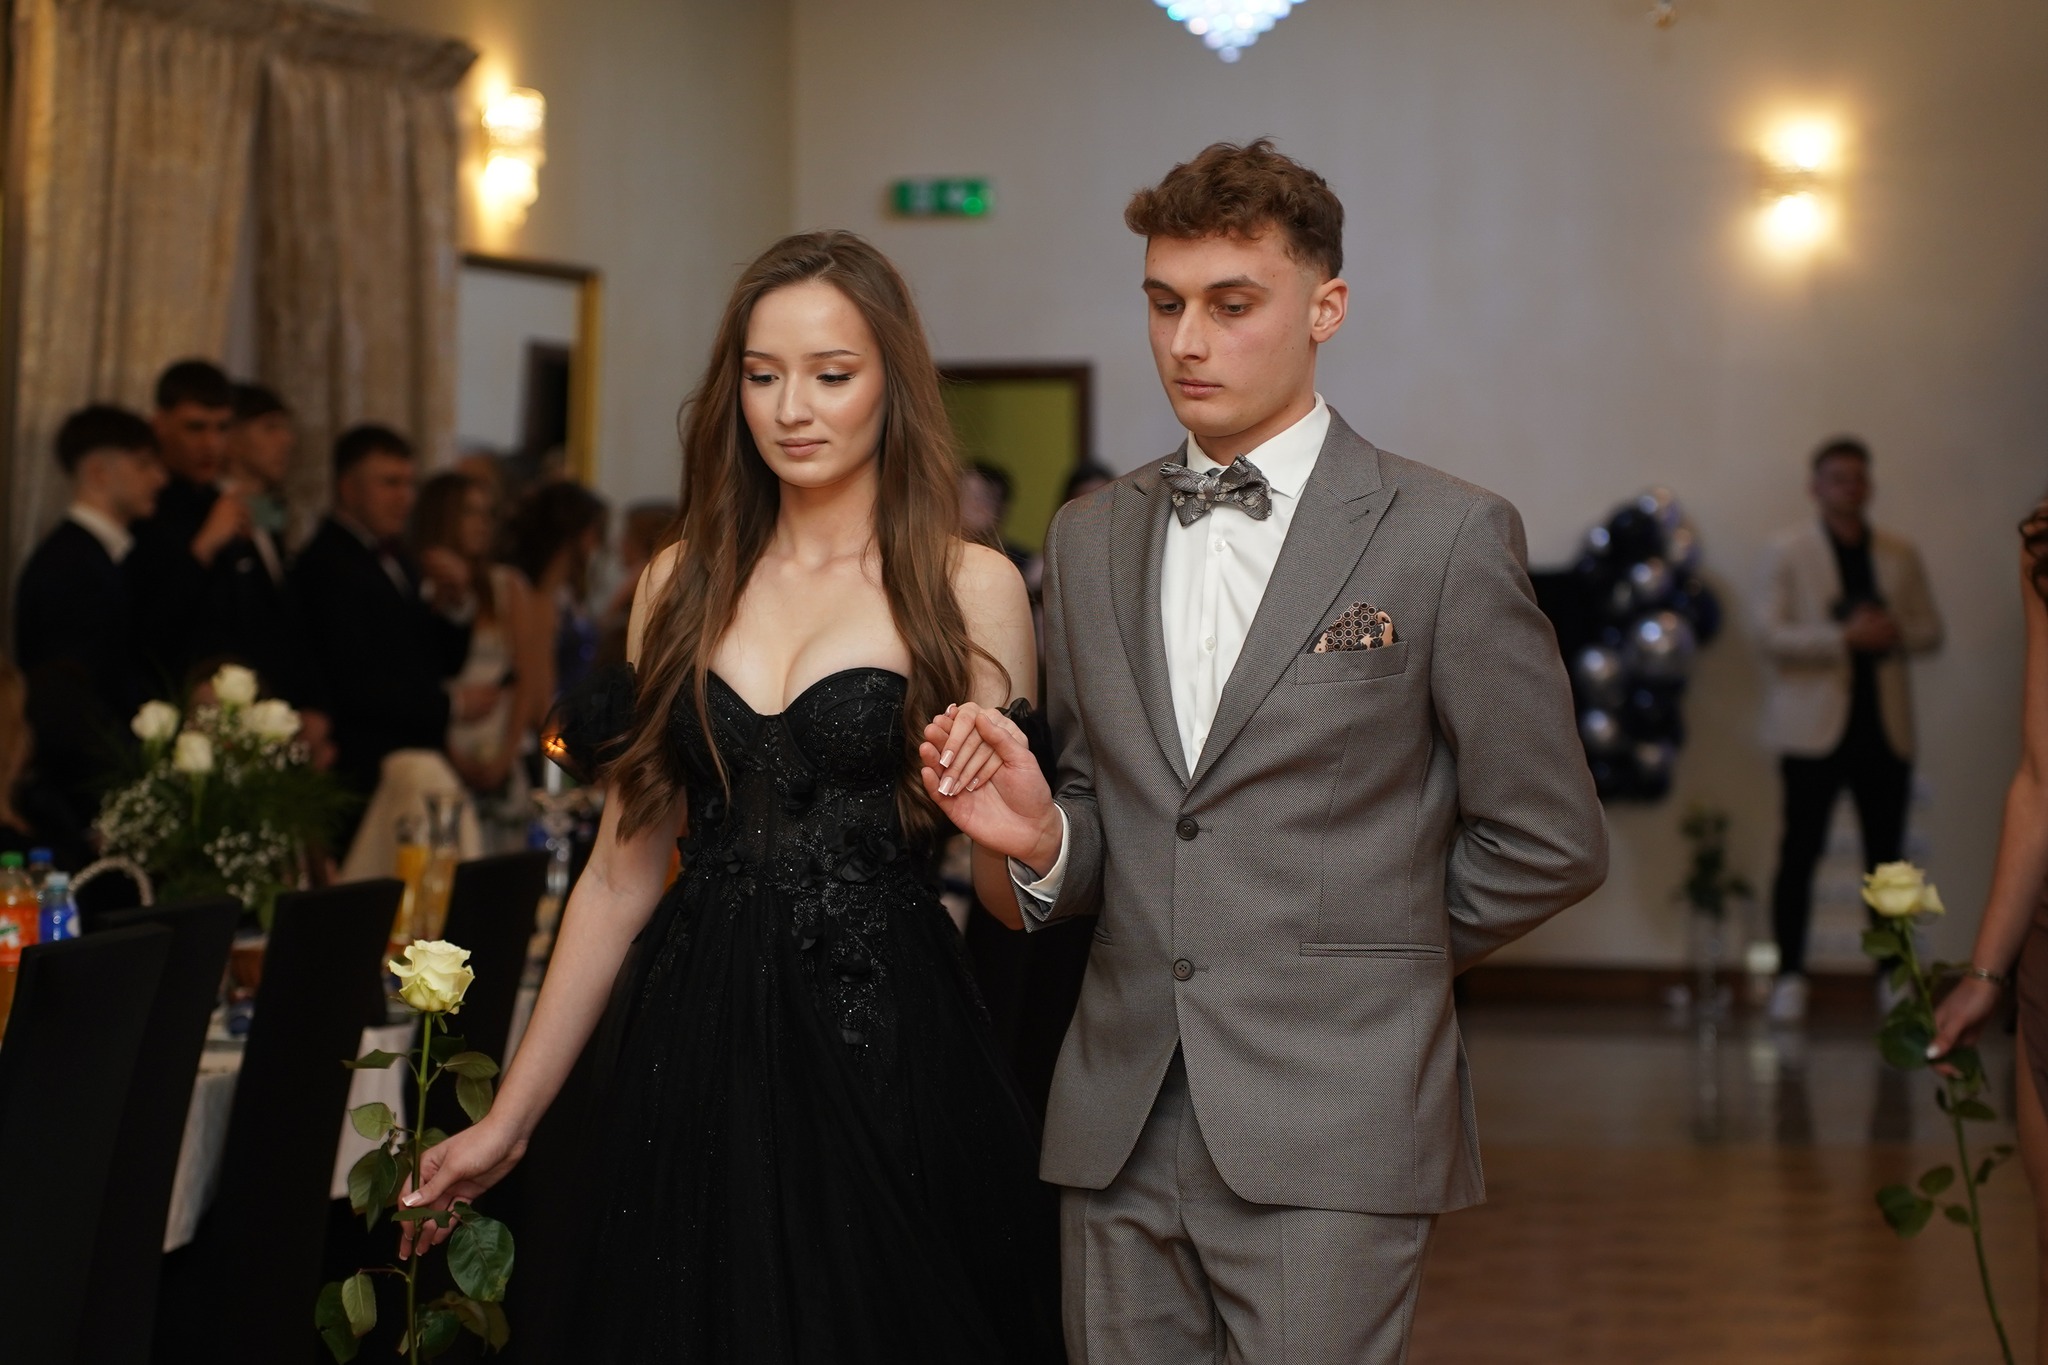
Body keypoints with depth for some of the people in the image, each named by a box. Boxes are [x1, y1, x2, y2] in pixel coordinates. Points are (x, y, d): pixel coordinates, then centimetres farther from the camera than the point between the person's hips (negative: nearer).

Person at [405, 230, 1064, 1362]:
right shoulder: (686, 582, 9)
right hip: (697, 1059, 3)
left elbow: (1007, 895, 2)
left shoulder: (968, 589, 0)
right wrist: (510, 1118, 11)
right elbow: (624, 867, 11)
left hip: (887, 1059, -3)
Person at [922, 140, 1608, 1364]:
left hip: (1328, 1133, -4)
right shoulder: (1090, 540, 13)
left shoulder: (1448, 536, -2)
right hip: (1120, 1127, 4)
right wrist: (1041, 836, -4)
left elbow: (1548, 845, 2)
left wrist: (1368, 959, 8)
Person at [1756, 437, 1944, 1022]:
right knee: (1801, 851, -3)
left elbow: (1931, 629, 14)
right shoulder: (1788, 551, 1)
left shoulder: (1900, 555, 13)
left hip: (1885, 726, 4)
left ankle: (1892, 975, 12)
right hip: (1814, 727, -4)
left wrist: (1895, 633, -9)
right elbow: (1770, 633, -9)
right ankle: (1790, 976, 2)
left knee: (1886, 854, 6)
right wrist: (1843, 637, -19)